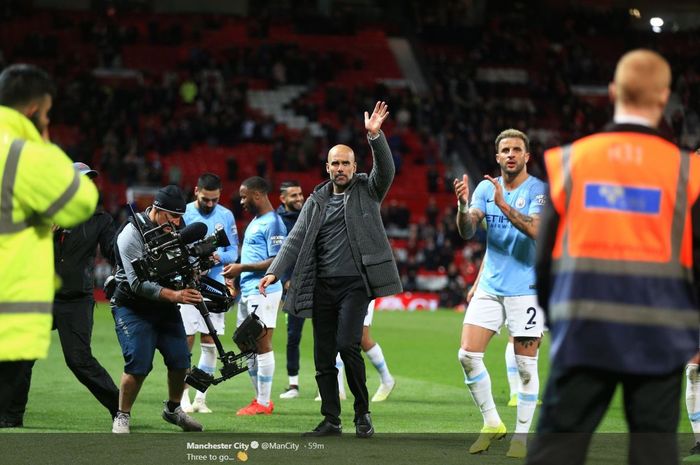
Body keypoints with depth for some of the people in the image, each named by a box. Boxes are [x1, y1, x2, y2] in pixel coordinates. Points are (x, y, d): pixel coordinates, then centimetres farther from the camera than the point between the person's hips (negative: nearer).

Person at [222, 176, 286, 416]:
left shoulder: (272, 223, -12)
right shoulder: (255, 221, 18)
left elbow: (277, 261, -18)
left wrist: (243, 267, -16)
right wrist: (236, 274, 15)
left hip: (263, 291, -10)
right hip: (247, 291, 10)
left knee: (262, 344, -7)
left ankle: (263, 403, -4)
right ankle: (260, 398, 19)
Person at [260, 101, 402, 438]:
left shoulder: (368, 190, 6)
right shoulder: (316, 201, 13)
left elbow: (386, 170, -13)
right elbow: (296, 239, 6)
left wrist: (375, 136, -27)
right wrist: (275, 271, -6)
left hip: (355, 283, -4)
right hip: (322, 286, 4)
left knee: (347, 344, -18)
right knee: (323, 355, 4)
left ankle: (362, 413, -3)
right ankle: (331, 420, 12)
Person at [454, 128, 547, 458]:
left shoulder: (539, 190, -8)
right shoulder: (486, 187, 6)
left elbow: (536, 229, -24)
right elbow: (467, 232, -2)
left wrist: (503, 205, -34)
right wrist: (463, 205, -22)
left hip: (526, 289, -4)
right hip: (490, 286, 4)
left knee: (526, 366, -2)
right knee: (468, 355, -4)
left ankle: (521, 435, 11)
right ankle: (492, 424, 12)